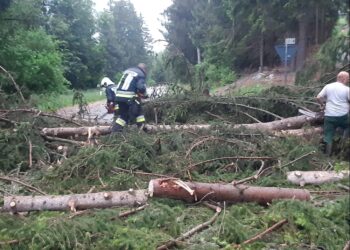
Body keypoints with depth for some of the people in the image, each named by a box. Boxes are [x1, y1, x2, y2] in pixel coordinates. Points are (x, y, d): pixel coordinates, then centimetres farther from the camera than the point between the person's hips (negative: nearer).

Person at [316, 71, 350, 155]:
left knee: (328, 137, 8)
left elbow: (318, 98, 2)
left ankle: (328, 155, 14)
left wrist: (322, 105, 19)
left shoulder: (328, 86, 4)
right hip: (343, 116, -2)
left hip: (329, 116, 2)